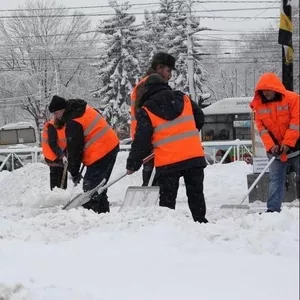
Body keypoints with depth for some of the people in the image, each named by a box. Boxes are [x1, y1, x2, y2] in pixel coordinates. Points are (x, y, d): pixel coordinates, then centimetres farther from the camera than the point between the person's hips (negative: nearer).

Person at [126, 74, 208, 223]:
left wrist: (132, 165, 4)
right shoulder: (184, 99, 8)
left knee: (167, 198, 6)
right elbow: (200, 120, 18)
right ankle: (200, 220, 16)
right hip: (194, 156, 3)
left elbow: (141, 141, -5)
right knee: (196, 194, 15)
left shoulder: (146, 111, -3)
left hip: (167, 162, -3)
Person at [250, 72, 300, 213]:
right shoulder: (259, 105, 1)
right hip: (275, 149, 3)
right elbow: (261, 127, -1)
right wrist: (271, 145, -12)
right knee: (275, 179, -1)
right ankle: (273, 209, -4)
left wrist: (287, 143, -19)